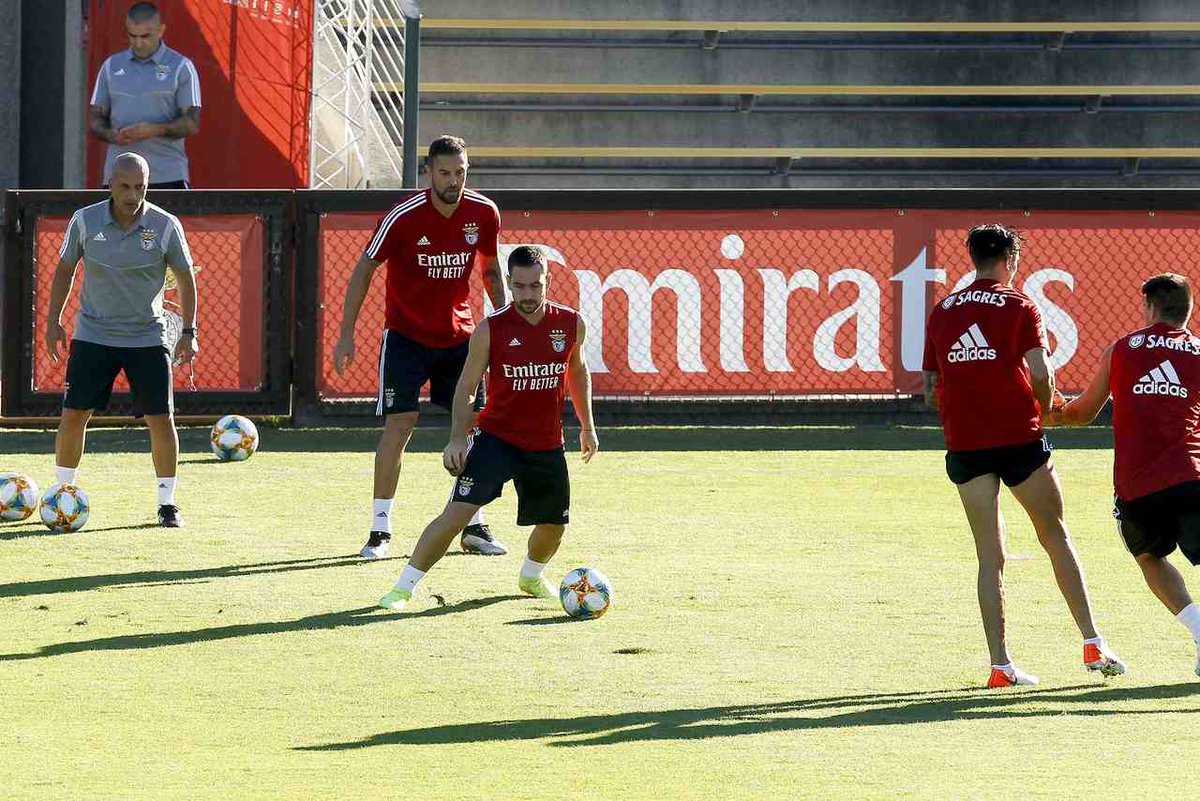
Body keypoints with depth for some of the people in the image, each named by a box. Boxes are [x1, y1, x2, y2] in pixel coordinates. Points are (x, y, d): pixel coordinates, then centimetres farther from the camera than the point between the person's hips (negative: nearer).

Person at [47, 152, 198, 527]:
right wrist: (54, 320, 6)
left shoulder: (166, 226, -8)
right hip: (92, 336, 0)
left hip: (147, 338, 0)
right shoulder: (84, 221, -6)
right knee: (73, 414, -3)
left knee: (161, 418, -5)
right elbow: (65, 268, 8)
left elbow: (185, 278, 3)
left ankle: (167, 504, 7)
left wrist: (188, 333, -1)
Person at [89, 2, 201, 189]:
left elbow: (192, 124, -2)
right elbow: (95, 119, 14)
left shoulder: (181, 67, 3)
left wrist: (153, 130, -19)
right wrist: (112, 135, -9)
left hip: (167, 176, -3)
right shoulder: (111, 66, 13)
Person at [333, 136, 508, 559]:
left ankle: (474, 527, 15)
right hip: (406, 335, -4)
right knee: (399, 423, -12)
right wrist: (346, 335, -12)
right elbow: (364, 270, -9)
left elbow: (491, 269, 11)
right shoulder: (403, 217, -18)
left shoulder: (483, 214, -7)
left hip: (459, 335, 4)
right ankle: (380, 528, -5)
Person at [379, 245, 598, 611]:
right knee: (458, 511, -18)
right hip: (496, 437, -4)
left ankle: (532, 577, 44)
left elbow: (578, 371, 17)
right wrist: (457, 439, -13)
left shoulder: (571, 324, -2)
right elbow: (466, 386, -4)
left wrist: (587, 426, 21)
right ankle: (404, 587, -12)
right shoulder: (491, 329, -11)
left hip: (547, 445, 4)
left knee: (554, 525, 11)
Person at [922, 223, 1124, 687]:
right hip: (1018, 439, -3)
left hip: (964, 444, 3)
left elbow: (931, 391, 11)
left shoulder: (941, 313, 11)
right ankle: (1092, 645, 7)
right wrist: (1043, 408, 8)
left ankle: (1000, 665, -3)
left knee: (989, 557, 4)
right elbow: (1040, 373, -11)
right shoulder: (1017, 306, -1)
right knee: (1056, 539, 9)